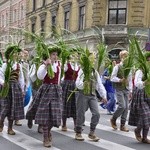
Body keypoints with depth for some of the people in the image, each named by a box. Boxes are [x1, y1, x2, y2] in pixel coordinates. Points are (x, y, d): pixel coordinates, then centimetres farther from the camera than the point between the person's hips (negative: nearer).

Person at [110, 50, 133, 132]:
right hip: (119, 89, -5)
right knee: (122, 106, -13)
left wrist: (130, 91, 9)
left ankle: (122, 125, 12)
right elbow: (112, 78, -6)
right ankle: (113, 119, 11)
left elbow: (130, 80, 14)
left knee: (126, 107, 3)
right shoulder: (117, 67, -4)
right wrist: (120, 80, -20)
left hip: (126, 89, 5)